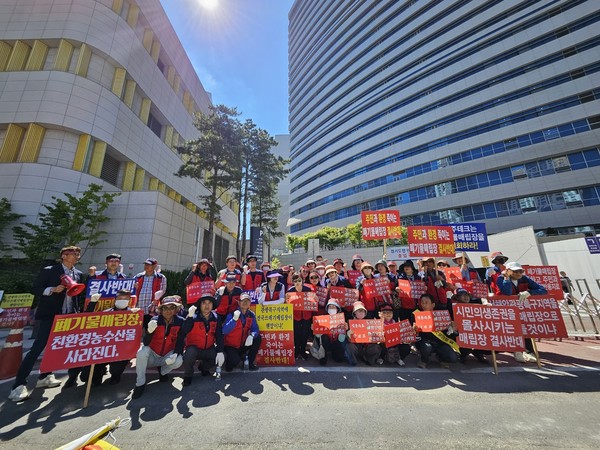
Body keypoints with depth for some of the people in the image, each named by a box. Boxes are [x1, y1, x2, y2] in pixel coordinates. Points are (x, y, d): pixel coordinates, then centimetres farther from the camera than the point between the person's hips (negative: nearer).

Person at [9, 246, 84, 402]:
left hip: (68, 316, 6)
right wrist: (53, 289, -21)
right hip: (49, 315, -5)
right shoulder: (49, 270, -6)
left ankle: (44, 377, 27)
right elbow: (35, 289, -7)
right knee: (38, 347, -5)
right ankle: (19, 385, 7)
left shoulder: (78, 274, 8)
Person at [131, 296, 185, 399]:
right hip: (152, 356, 0)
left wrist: (175, 354, -29)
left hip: (167, 356, 0)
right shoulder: (155, 320, -16)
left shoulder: (180, 321, -14)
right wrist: (149, 331, -41)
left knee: (178, 361, -28)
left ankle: (162, 371, 8)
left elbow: (180, 341, -11)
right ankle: (140, 384, -8)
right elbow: (145, 343, -21)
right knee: (142, 351, -29)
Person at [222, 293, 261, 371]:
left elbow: (255, 329, -8)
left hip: (243, 344, 5)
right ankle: (229, 361, 11)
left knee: (257, 338, -14)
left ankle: (249, 362, 5)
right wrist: (234, 319, -41)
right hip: (231, 345, -5)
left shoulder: (251, 315, -6)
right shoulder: (232, 314, -20)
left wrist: (251, 336, -31)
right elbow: (224, 331, -29)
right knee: (235, 361, -28)